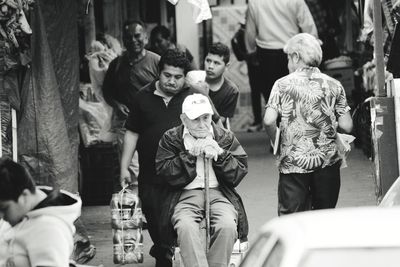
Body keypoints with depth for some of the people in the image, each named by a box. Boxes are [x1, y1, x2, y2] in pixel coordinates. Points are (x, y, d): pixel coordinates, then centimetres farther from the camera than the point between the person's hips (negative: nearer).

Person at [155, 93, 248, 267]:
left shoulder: (225, 137, 14)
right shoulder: (170, 139, 11)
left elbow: (240, 172, 7)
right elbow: (164, 173, -1)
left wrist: (220, 155, -7)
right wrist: (190, 155, -8)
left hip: (219, 194, 1)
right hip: (185, 195, -1)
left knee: (227, 226, -31)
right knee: (186, 227, -34)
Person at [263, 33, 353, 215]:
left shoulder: (283, 84, -1)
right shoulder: (333, 85, 4)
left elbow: (269, 121, -10)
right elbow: (346, 126, 0)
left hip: (293, 161, -2)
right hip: (327, 161, 2)